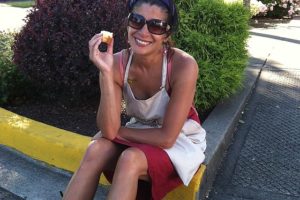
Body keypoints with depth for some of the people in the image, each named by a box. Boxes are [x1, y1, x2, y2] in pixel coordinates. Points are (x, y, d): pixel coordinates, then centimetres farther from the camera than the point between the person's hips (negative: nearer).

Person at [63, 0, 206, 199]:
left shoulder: (183, 65, -27)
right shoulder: (117, 63, -15)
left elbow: (167, 137, -23)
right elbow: (109, 131, -23)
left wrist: (118, 131, -13)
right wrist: (106, 73, -32)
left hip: (181, 142, -3)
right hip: (140, 136, 4)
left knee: (131, 159, -31)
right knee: (97, 149, -24)